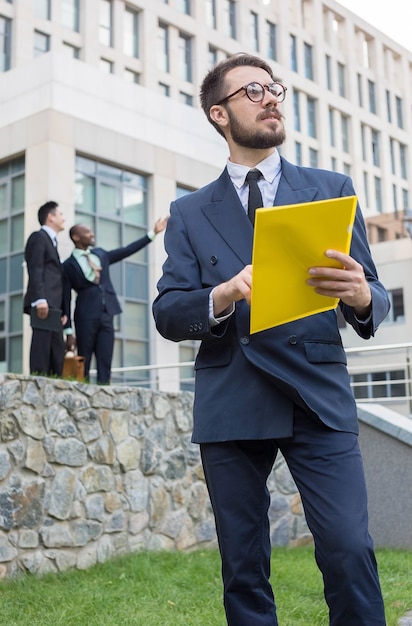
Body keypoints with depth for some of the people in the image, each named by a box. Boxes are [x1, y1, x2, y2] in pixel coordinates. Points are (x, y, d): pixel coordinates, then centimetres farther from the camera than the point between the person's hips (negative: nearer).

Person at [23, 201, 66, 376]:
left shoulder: (51, 241, 28)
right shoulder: (38, 237, 2)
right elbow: (35, 271, -11)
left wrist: (61, 310, 16)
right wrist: (40, 299, -22)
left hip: (53, 305, 9)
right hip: (44, 304, -9)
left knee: (57, 352, 3)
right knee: (41, 347, -14)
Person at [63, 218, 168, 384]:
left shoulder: (101, 254, 15)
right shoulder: (69, 265, -1)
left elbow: (128, 250, 19)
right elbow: (66, 299, -3)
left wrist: (153, 233, 17)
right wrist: (68, 331, -6)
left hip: (107, 314, 5)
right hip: (86, 316, -5)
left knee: (105, 363, 1)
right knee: (83, 364, -1)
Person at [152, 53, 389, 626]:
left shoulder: (332, 190, 11)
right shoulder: (189, 213, 11)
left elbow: (374, 302, 6)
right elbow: (167, 314, 2)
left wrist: (362, 296, -19)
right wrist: (224, 295, -18)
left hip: (318, 396, 0)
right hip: (231, 405, 1)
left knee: (350, 553, -10)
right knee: (243, 570, 7)